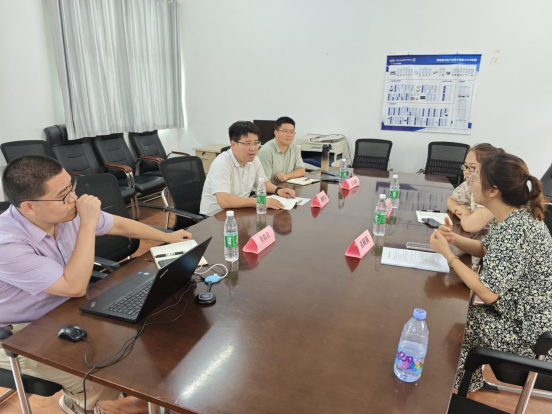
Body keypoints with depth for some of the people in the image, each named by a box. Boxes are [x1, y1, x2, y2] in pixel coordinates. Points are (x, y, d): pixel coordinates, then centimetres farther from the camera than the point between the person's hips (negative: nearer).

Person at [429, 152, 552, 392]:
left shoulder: (516, 231, -33)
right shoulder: (511, 217, -3)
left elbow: (488, 293, -32)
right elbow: (487, 250, 12)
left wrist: (447, 254, -23)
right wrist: (454, 238, -7)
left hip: (527, 329, -8)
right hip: (514, 309, 8)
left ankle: (460, 382, 27)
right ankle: (466, 378, 33)